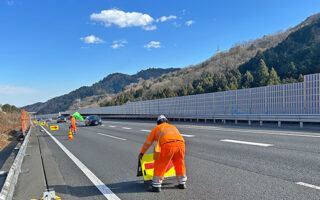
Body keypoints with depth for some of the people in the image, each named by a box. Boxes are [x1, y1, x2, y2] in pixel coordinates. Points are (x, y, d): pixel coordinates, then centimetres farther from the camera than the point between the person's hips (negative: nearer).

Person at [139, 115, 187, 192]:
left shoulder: (156, 128, 26)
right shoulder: (173, 127, 37)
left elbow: (148, 142, 30)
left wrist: (142, 153, 42)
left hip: (168, 145, -4)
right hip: (180, 144, 4)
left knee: (160, 165, 10)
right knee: (179, 164, 24)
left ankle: (156, 186, 13)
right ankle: (182, 183, 33)